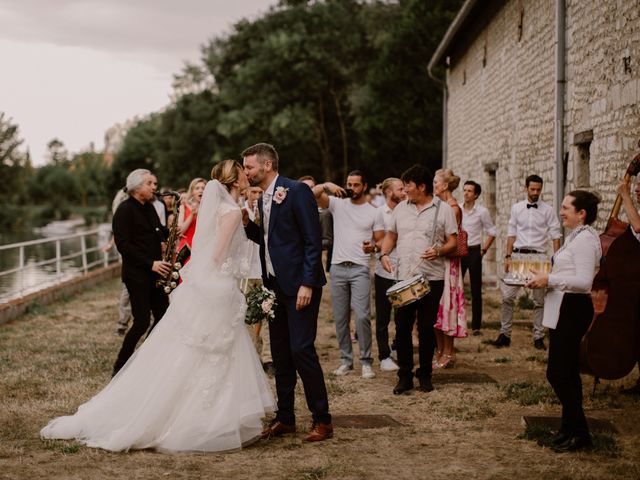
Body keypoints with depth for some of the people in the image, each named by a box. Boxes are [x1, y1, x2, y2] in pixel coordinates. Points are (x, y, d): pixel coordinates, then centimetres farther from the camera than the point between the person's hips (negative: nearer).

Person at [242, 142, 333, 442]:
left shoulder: (297, 191, -12)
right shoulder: (263, 198, 14)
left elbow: (313, 240, -15)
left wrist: (307, 284, -20)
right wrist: (247, 224, 2)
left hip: (300, 285, -8)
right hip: (275, 285, 8)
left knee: (302, 350, -10)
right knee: (280, 353, 11)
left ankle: (322, 420, 1)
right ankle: (285, 418, 19)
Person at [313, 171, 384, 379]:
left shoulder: (373, 212, 5)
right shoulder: (338, 204, 7)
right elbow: (314, 193, -5)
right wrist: (327, 185, -22)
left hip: (360, 269, -2)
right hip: (338, 268, 2)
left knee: (362, 316, -11)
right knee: (340, 318, 7)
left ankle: (366, 361, -1)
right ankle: (346, 360, 18)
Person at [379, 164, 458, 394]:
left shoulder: (443, 209, 0)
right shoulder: (401, 208, 12)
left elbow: (453, 242, 1)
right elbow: (391, 235, 19)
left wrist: (438, 250, -19)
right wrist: (384, 254, 1)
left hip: (432, 278, -3)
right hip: (403, 278, 3)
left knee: (427, 328, 4)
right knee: (402, 326, 2)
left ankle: (425, 375, 17)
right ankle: (405, 376, 11)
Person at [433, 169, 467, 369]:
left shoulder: (453, 208, -12)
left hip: (447, 262, -8)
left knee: (445, 304, -3)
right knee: (435, 307, 10)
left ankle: (448, 353, 4)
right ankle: (439, 350, 19)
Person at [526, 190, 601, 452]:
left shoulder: (585, 239, -16)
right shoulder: (575, 237, 17)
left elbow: (583, 281, -24)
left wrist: (549, 279, -18)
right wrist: (546, 279, 9)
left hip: (573, 310, -11)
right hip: (564, 309, 11)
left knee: (558, 373, -7)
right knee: (567, 373, 15)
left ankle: (579, 433, 2)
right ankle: (570, 430, 23)